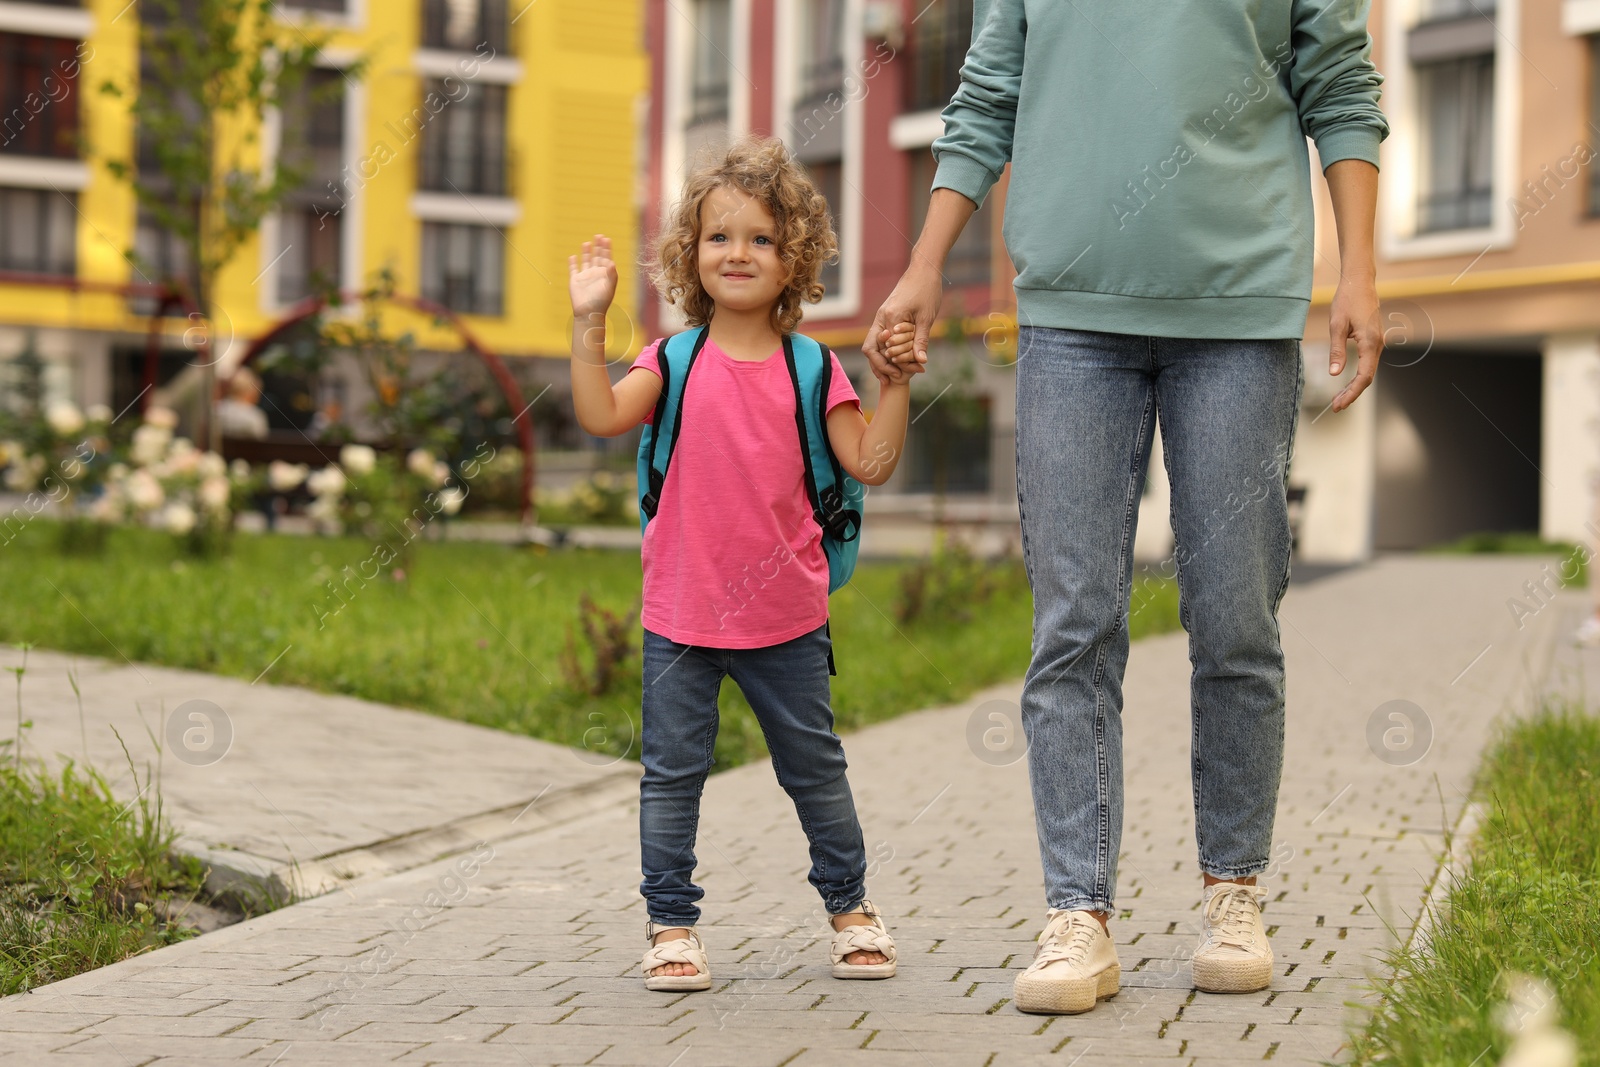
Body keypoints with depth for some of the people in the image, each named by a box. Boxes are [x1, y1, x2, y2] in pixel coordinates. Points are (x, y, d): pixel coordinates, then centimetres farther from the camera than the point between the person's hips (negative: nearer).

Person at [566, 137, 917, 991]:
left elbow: (870, 463, -4)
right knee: (671, 774, 5)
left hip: (786, 617, 1)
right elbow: (601, 415, -16)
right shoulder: (676, 361, -1)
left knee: (816, 770, 13)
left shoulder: (811, 369, 0)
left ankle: (850, 905, 29)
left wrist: (897, 383, -12)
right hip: (680, 613, 0)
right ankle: (671, 923, 16)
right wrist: (589, 320, -20)